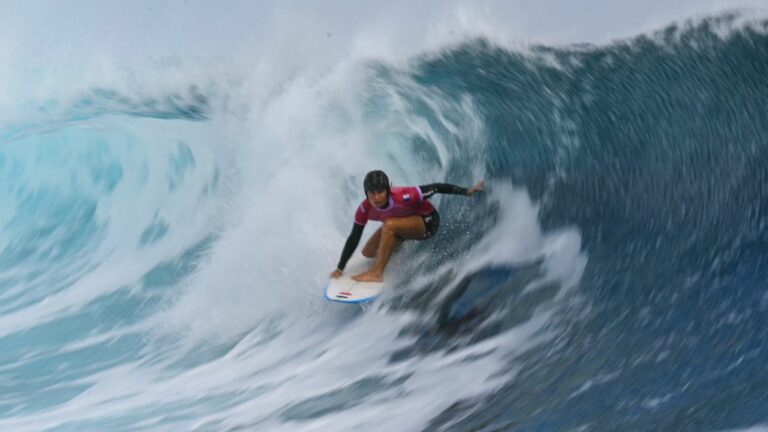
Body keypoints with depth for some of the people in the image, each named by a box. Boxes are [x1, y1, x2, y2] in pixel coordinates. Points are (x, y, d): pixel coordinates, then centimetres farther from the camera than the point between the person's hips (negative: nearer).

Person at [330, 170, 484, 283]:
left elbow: (436, 188, -30)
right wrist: (340, 269, -9)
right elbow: (354, 238, -13)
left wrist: (467, 191, -28)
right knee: (367, 253, 7)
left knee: (389, 225, -33)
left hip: (427, 222, -6)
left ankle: (377, 273, -23)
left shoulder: (403, 197, -38)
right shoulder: (365, 209, -23)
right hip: (402, 223, 6)